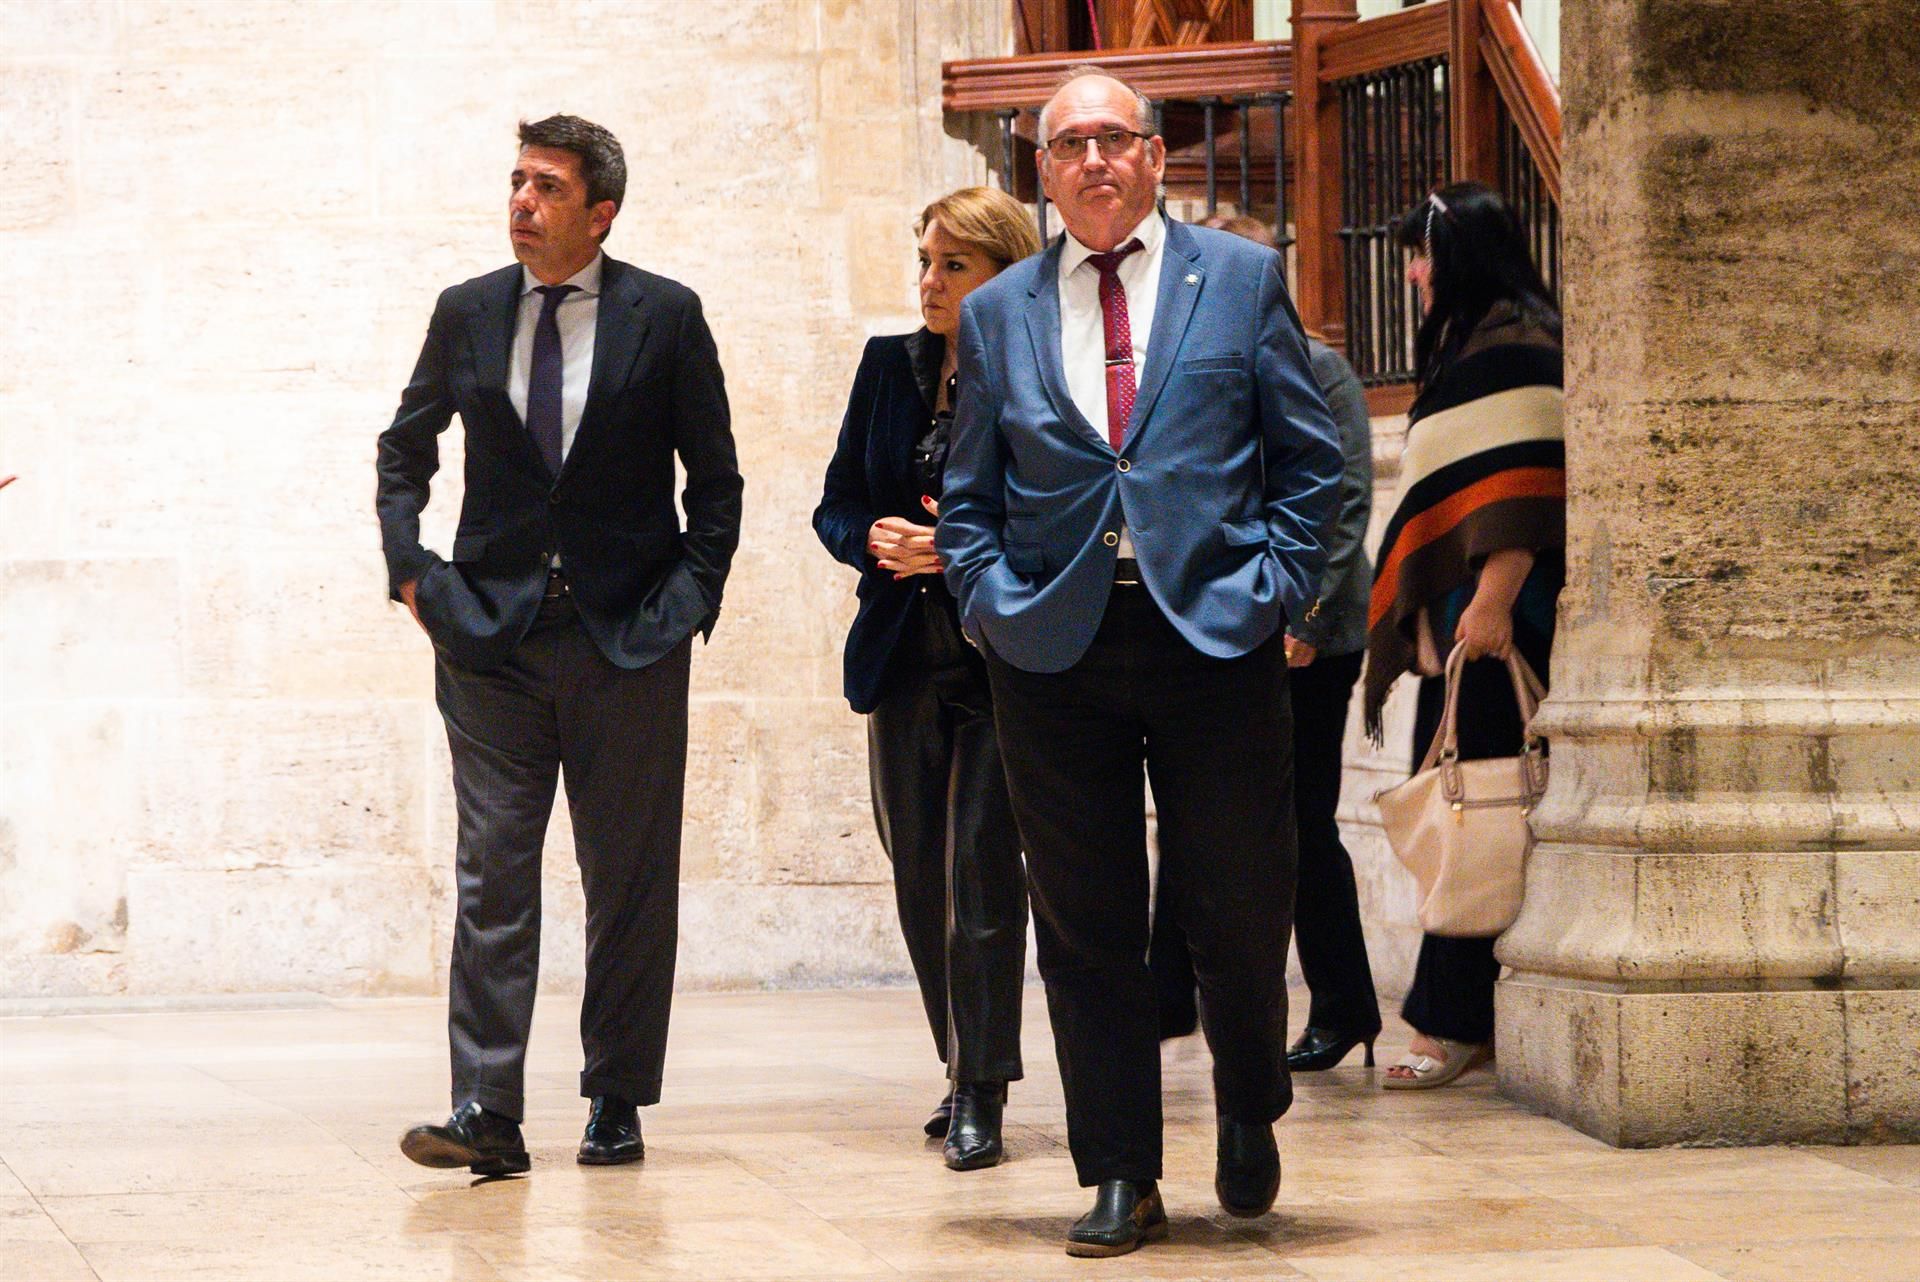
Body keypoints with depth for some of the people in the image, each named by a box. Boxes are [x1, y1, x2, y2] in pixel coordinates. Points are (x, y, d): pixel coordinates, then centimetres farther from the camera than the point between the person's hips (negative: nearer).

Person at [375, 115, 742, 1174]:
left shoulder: (664, 316, 0)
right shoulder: (466, 314, 7)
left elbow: (715, 478, 6)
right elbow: (403, 450, 19)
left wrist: (692, 596, -2)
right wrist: (411, 570, 7)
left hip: (630, 643, -1)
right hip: (493, 635, 1)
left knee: (630, 879, 4)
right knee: (492, 869, -5)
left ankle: (616, 1104, 14)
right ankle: (486, 1113, -7)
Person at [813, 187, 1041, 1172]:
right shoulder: (889, 367, 9)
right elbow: (836, 507, 13)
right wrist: (879, 540, -8)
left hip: (1003, 661, -5)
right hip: (905, 656, 5)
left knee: (981, 870, -9)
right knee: (921, 878, 9)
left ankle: (981, 1093, -4)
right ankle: (966, 1069, 23)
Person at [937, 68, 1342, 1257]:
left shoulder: (1243, 279, 6)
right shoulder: (998, 314, 12)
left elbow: (1309, 456, 6)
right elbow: (970, 496, 14)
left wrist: (1275, 584, -4)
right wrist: (995, 602, -1)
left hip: (1215, 630, -1)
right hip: (1055, 650, 2)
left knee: (1243, 908, 2)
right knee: (1086, 925, 3)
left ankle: (1250, 1116, 30)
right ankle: (1121, 1178, 12)